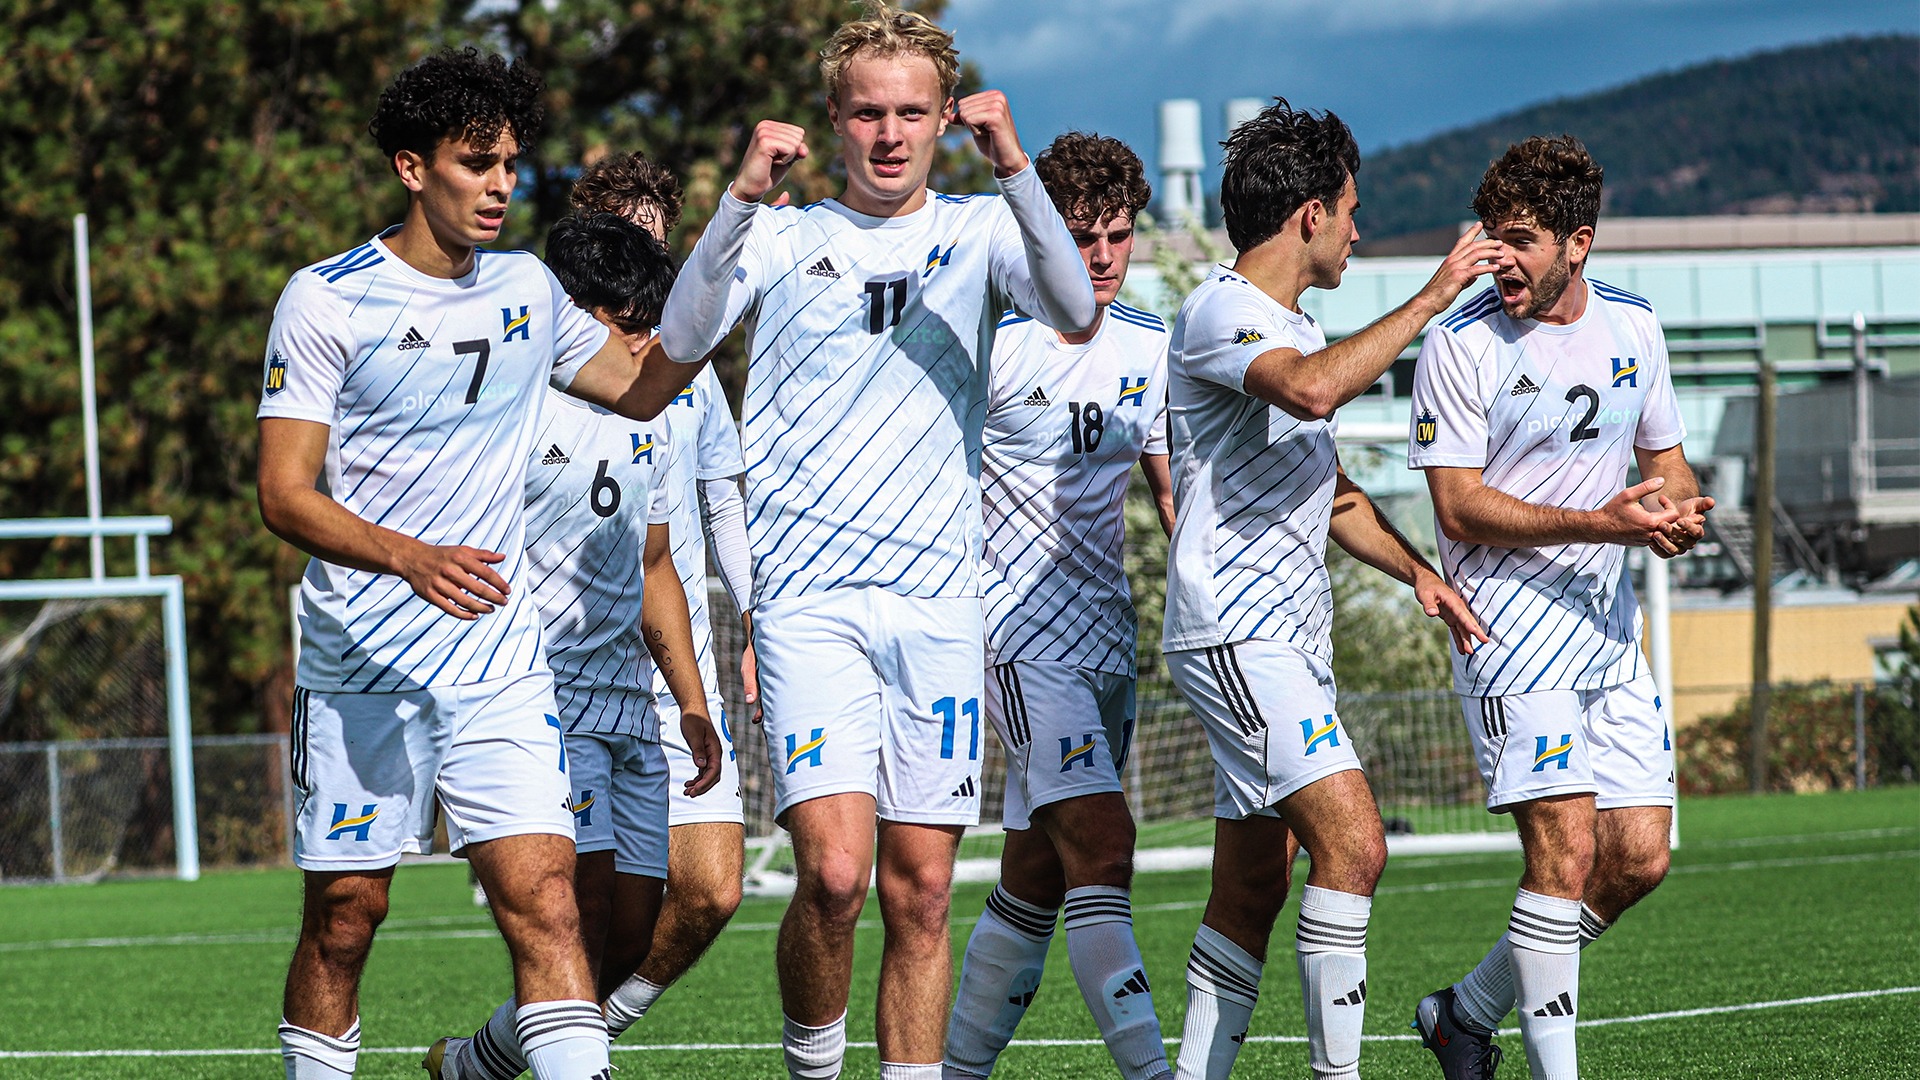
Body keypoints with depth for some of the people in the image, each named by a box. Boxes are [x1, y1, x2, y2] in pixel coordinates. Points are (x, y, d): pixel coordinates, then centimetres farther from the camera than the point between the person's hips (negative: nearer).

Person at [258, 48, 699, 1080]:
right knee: (343, 917, 4)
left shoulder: (525, 289, 10)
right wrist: (412, 558, -28)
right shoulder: (327, 299, -6)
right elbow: (285, 493, -11)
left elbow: (640, 384, 25)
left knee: (543, 896, -12)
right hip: (362, 663, -3)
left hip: (498, 663, 3)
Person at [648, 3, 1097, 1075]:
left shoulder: (978, 232, 9)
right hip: (809, 599, -2)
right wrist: (744, 196, -20)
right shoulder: (782, 238, 6)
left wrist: (1015, 169, -23)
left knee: (921, 888, 3)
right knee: (835, 872, -15)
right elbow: (679, 344, -10)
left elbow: (1075, 310, -11)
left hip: (939, 602, 2)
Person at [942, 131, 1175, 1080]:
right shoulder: (990, 346, -10)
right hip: (1019, 634, -7)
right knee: (1101, 840, -20)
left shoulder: (1148, 349, 8)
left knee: (1037, 876, 9)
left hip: (1106, 636, 7)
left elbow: (1171, 487, 18)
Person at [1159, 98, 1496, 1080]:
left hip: (1287, 638, 10)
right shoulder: (1219, 313, -11)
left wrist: (1415, 571, 17)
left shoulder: (1292, 327, 21)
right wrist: (1431, 297, -25)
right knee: (1352, 843, -19)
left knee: (1253, 888, 8)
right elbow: (1311, 390, -32)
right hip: (1232, 630, -10)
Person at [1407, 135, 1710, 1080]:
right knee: (1565, 848, -15)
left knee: (1638, 858, 2)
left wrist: (1674, 515, -7)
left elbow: (1666, 463, 17)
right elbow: (1459, 507, -14)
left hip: (1608, 628, 6)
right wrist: (1601, 522, -23)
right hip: (1511, 625, -6)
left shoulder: (1632, 327, 7)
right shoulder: (1459, 347, -11)